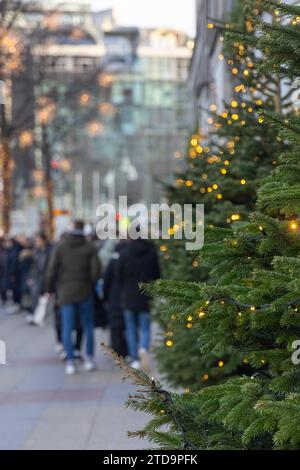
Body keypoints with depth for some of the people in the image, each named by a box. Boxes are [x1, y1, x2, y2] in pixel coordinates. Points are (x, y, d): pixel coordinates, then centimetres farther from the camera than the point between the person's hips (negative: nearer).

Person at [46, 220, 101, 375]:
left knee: (67, 329, 2)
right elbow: (96, 271, -8)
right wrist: (91, 285, 9)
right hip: (85, 292, 0)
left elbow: (52, 271, -5)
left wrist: (50, 289, 7)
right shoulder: (90, 248, -3)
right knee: (88, 326, 13)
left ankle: (70, 362, -4)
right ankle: (89, 359, 15)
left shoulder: (60, 247, -2)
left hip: (65, 293, 0)